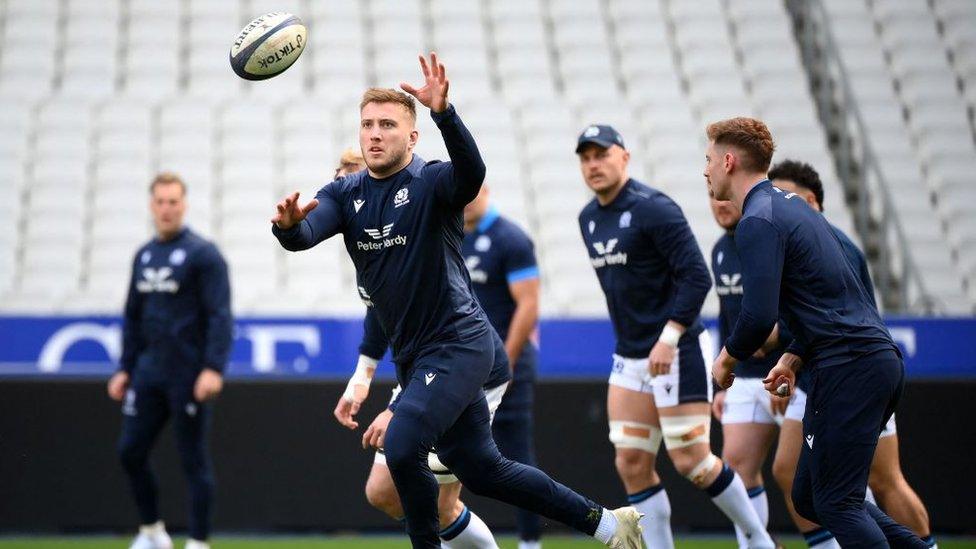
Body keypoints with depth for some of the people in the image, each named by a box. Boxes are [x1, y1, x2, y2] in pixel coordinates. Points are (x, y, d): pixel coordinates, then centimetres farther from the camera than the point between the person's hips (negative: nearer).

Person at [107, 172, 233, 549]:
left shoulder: (202, 253, -7)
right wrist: (125, 368, 16)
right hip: (150, 372, 7)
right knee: (130, 450, 4)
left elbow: (220, 315, -13)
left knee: (194, 460, -3)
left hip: (189, 375, -7)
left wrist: (214, 368, -22)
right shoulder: (144, 256, 14)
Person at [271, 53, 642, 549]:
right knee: (480, 470, 12)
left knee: (401, 447, -24)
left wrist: (443, 113, -51)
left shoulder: (431, 183, -11)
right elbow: (305, 235, -13)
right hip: (412, 357, 7)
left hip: (457, 343, -7)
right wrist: (289, 225, -37)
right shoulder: (344, 194, 5)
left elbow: (471, 172, -34)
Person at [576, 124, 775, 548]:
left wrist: (669, 337, -24)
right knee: (631, 464, 0)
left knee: (690, 460, -8)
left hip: (677, 352, -8)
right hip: (629, 359, 8)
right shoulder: (589, 219, 12)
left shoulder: (653, 208, -13)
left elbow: (696, 278, -18)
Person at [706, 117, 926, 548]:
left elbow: (759, 315, -20)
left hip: (850, 369, -10)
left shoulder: (758, 222, -12)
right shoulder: (790, 206, 20)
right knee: (809, 498, 14)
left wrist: (727, 358, -2)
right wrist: (794, 358, 21)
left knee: (836, 503, -7)